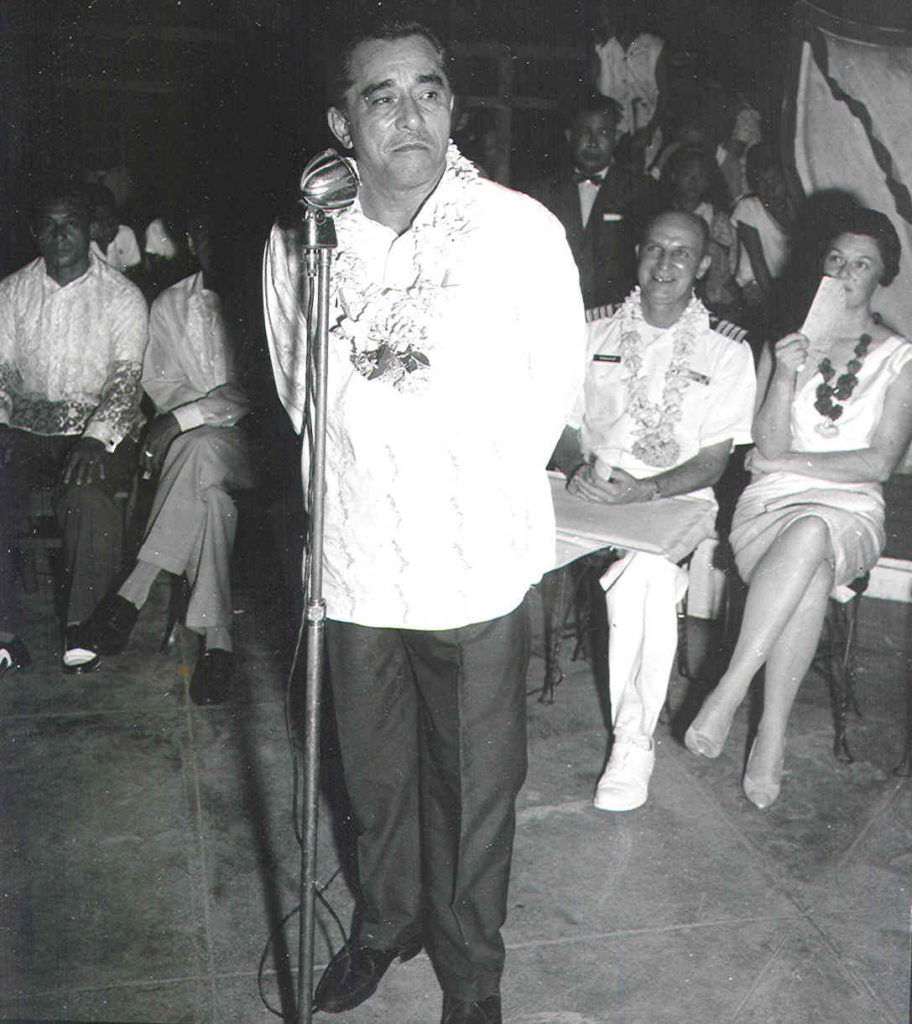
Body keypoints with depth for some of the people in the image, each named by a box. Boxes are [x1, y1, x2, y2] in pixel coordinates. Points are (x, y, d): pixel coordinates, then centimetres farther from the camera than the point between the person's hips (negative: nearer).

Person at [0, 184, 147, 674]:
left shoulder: (121, 297, 2)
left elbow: (125, 380, -6)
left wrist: (95, 439, -23)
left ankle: (82, 627, -20)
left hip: (98, 433, -3)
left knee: (89, 495, -35)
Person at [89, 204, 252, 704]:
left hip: (250, 436, -2)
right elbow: (160, 385, 12)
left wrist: (184, 418, -18)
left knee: (201, 449, -38)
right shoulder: (170, 306, 12)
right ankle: (216, 638, -38)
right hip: (191, 443, 2)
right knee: (208, 492, -35)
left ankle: (134, 590, -34)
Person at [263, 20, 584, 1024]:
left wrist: (488, 490, 2)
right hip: (355, 560, 3)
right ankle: (384, 922, 48)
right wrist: (359, 490, 6)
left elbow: (555, 379, 2)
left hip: (477, 563, -2)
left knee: (475, 780, 11)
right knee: (373, 767, 21)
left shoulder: (522, 230, -11)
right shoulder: (301, 242, -3)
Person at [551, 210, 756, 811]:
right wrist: (577, 467, -13)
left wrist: (643, 490, -19)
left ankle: (634, 738, -23)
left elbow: (713, 461, -1)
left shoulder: (727, 352, 6)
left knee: (645, 567, -35)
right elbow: (565, 428, 11)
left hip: (675, 498, -2)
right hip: (590, 489, 2)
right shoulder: (596, 335, 14)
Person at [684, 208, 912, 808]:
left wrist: (786, 462, -3)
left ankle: (731, 690, -34)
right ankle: (773, 734, -29)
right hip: (771, 508, 1)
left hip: (851, 515, -1)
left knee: (810, 534, -39)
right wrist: (785, 378, -15)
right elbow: (769, 445, 1)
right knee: (812, 578, -36)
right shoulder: (787, 342, 13)